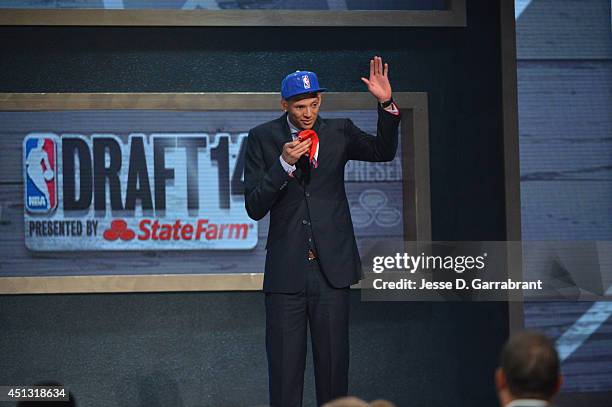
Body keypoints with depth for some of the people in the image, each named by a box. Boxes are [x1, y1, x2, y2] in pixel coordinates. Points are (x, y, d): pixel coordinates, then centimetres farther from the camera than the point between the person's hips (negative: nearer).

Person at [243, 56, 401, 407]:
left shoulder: (338, 132, 7)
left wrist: (387, 104, -16)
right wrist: (284, 163, -17)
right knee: (285, 369, 0)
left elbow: (384, 151, -4)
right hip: (286, 271, -1)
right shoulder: (263, 138, 1)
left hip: (332, 270, 1)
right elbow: (254, 207, -4)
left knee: (334, 364, 7)